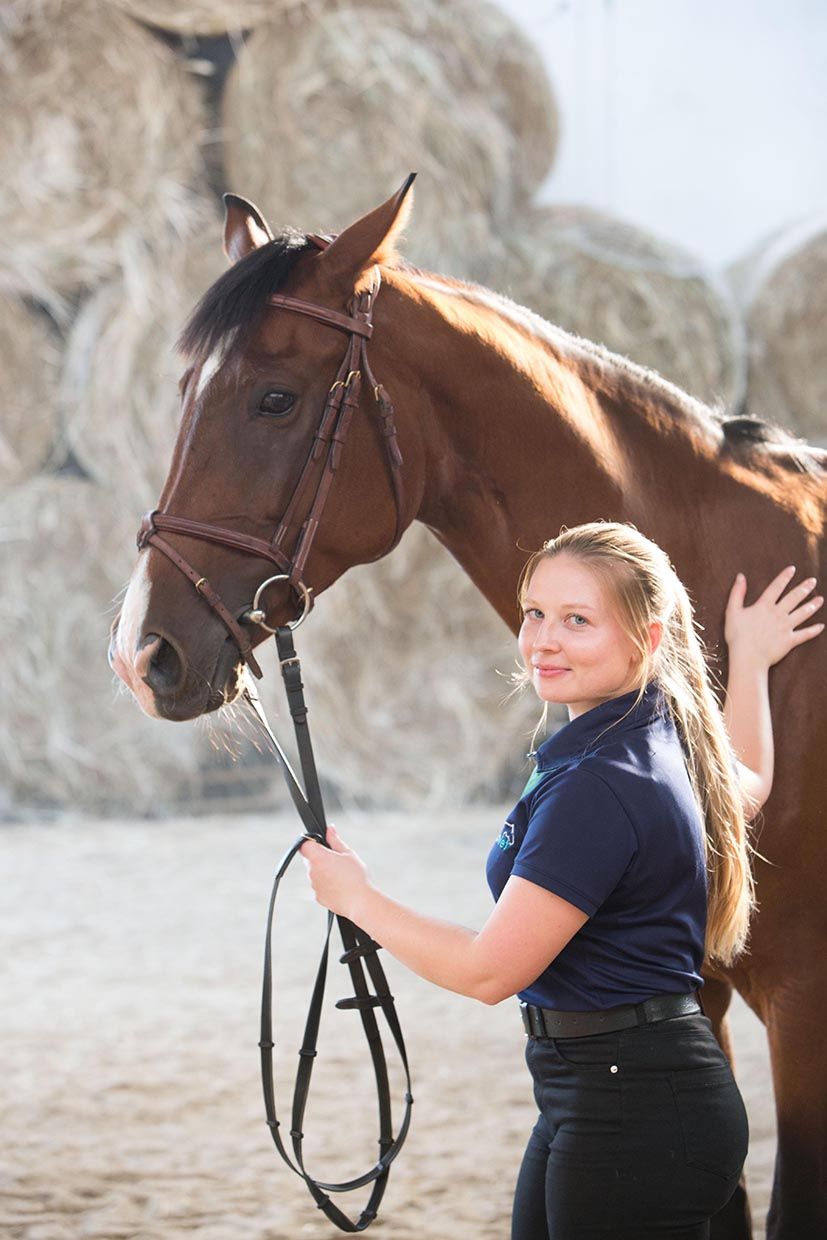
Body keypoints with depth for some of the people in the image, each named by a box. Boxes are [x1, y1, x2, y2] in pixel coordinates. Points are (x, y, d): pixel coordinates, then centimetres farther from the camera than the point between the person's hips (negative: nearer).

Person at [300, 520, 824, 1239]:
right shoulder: (667, 736, 8)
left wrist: (355, 897, -6)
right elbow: (746, 790, 33)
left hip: (633, 1118, -11)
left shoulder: (598, 788, -22)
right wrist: (750, 661, 44)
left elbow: (490, 970, -19)